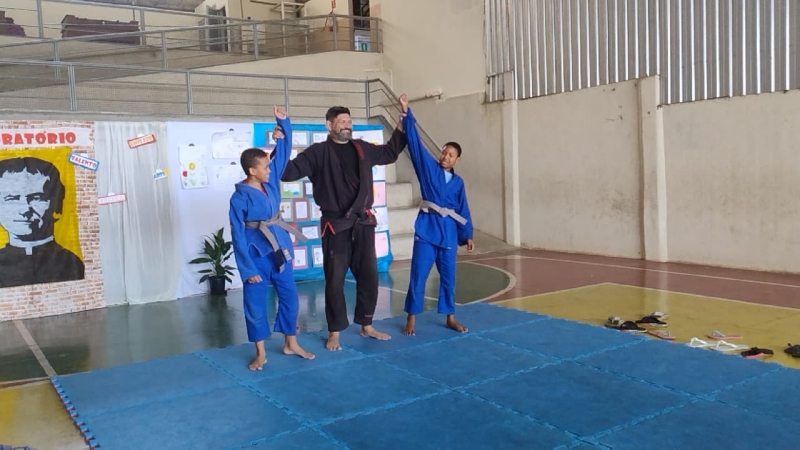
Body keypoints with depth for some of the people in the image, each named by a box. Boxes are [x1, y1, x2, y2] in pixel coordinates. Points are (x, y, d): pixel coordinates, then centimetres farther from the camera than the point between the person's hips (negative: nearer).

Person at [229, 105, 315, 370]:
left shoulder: (271, 181, -1)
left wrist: (283, 123, -8)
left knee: (289, 296, 11)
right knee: (255, 304, 5)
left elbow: (283, 152, 4)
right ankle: (260, 353, 19)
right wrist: (248, 269, -14)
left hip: (279, 249, 6)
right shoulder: (240, 198, -15)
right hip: (257, 254, -6)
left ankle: (290, 344, 28)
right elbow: (238, 236, -13)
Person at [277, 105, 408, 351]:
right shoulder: (318, 152, -6)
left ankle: (366, 326, 28)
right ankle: (334, 333, 16)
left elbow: (390, 153, 25)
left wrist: (402, 123, 20)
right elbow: (289, 171, -11)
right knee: (335, 280, 3)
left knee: (369, 275, 12)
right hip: (336, 225, -5)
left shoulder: (362, 148, 9)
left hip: (363, 223, 5)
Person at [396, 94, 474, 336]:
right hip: (427, 229, -3)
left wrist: (468, 235, 11)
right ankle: (411, 319, 9)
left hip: (448, 232, 3)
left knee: (448, 277, 10)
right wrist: (406, 112, -10)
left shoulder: (458, 182, 10)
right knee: (418, 276, -1)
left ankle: (450, 318, 22)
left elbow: (463, 211, 14)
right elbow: (415, 142, -3)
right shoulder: (428, 168, 3)